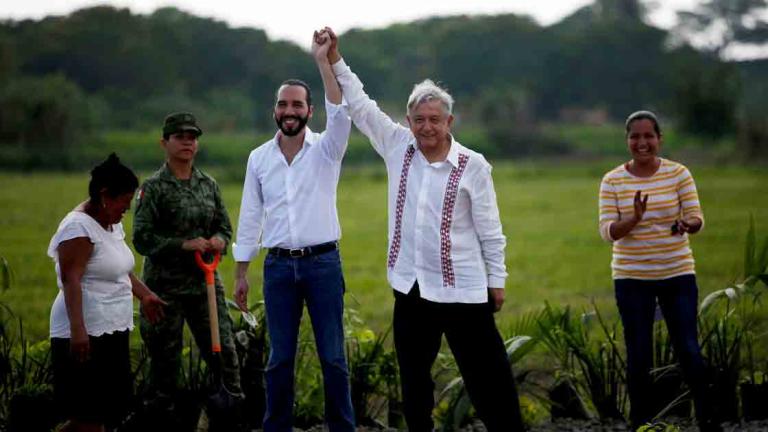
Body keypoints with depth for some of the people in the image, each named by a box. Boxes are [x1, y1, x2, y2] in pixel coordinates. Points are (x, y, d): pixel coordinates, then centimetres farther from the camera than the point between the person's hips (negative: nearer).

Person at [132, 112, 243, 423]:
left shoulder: (208, 185, 9)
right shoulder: (153, 188, -5)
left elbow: (224, 226, 17)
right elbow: (142, 238, -10)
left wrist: (219, 240, -7)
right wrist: (183, 244, -20)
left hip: (205, 281, 4)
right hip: (166, 284, -4)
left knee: (223, 348, 1)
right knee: (165, 357, 2)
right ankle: (160, 417, 14)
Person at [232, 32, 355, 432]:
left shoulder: (325, 150, -2)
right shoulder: (259, 158, 6)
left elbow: (341, 115, -23)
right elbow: (250, 217, 10)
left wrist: (323, 61, -27)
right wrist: (241, 272, 8)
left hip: (323, 262, -2)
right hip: (278, 265, 2)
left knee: (332, 355, 2)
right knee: (279, 357, 7)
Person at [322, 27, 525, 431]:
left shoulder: (472, 165, -9)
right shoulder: (399, 147, 2)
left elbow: (489, 229, -4)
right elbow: (361, 106, 6)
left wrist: (497, 280, -1)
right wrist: (336, 63, 0)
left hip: (461, 288, -4)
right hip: (410, 285, 4)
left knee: (488, 375, -1)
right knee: (413, 376, 14)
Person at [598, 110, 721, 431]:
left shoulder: (679, 173, -1)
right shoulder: (612, 181, -2)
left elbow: (696, 219, -4)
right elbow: (607, 231, -7)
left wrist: (687, 224, -28)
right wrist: (634, 219, -26)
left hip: (678, 275, 0)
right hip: (632, 278, 0)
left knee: (688, 349, -2)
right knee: (639, 355, 4)